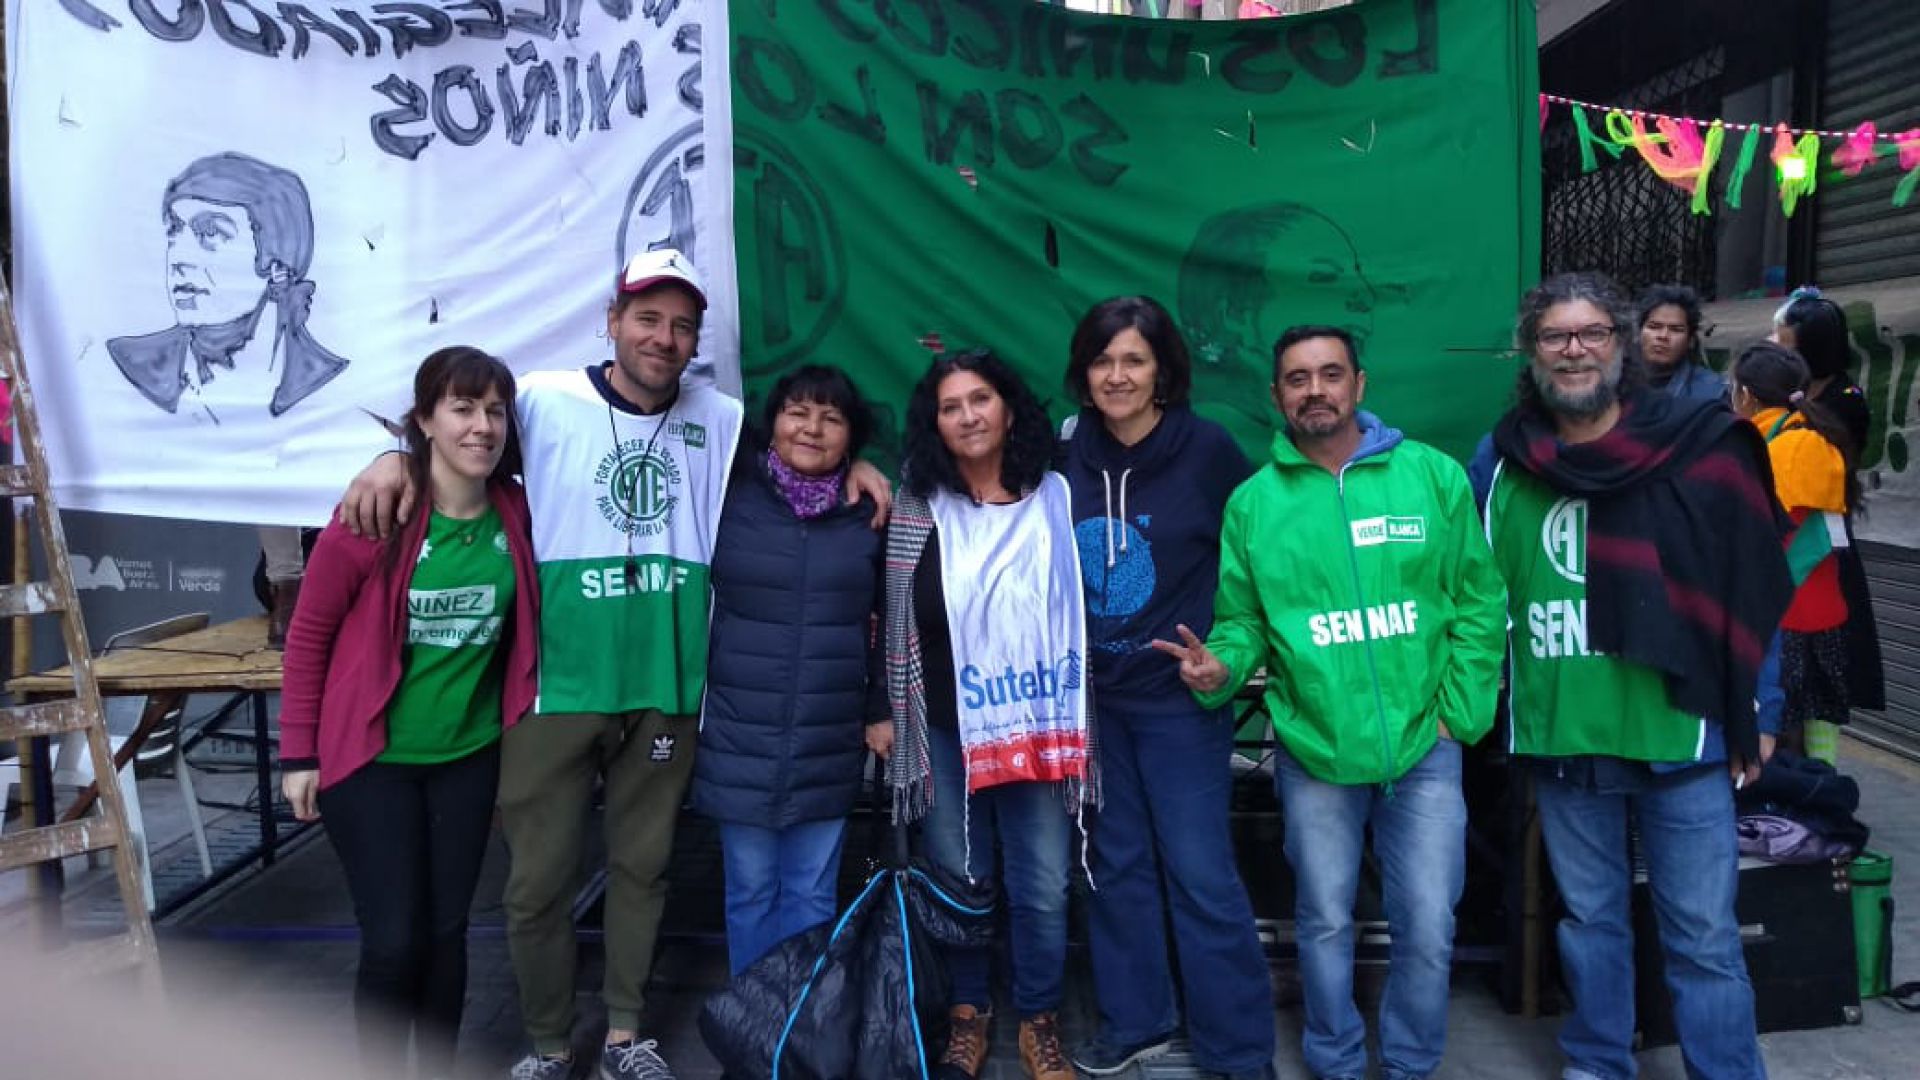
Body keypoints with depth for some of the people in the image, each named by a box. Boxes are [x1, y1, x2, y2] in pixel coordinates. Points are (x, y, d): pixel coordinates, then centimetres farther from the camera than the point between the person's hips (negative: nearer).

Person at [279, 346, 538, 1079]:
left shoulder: (515, 511, -5)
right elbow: (309, 632, -8)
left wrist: (517, 723, 7)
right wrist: (298, 753, -5)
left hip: (469, 754, 4)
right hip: (371, 756, -3)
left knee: (447, 931, 13)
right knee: (394, 940, 0)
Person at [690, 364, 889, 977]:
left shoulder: (869, 515, 4)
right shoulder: (731, 496, 0)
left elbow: (890, 623, 9)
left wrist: (881, 710, 7)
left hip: (830, 744, 1)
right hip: (740, 737, -1)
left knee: (811, 895, 9)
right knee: (751, 890, 8)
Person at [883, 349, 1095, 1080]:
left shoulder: (1055, 499, -1)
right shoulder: (916, 507, -1)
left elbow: (1078, 607, 7)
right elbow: (895, 619, 7)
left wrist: (1074, 719, 5)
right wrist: (889, 715, 4)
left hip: (1037, 727, 0)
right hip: (944, 730, 1)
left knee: (1042, 886, 4)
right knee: (958, 880, 11)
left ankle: (1038, 1020, 26)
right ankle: (968, 1012, 31)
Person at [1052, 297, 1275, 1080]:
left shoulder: (1207, 449, -10)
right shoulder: (1067, 456, 1)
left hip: (1182, 694, -4)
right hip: (1094, 695, 4)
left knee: (1199, 872, 0)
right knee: (1116, 863, 14)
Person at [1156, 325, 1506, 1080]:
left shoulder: (1433, 475, -3)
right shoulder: (1252, 503, -2)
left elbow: (1480, 600, 1)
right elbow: (1242, 619, 3)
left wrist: (1459, 712, -4)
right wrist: (1221, 666, -18)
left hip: (1424, 747, 0)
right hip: (1313, 754, 0)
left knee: (1427, 930, 9)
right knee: (1325, 924, 15)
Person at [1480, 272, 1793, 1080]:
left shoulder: (1700, 448, -5)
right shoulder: (1509, 462, 2)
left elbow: (1755, 586, -2)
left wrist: (1755, 712, -1)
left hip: (1679, 732, -2)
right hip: (1560, 738, 3)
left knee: (1703, 933, 6)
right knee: (1589, 917, 17)